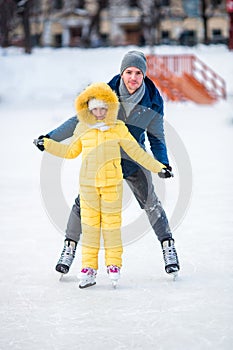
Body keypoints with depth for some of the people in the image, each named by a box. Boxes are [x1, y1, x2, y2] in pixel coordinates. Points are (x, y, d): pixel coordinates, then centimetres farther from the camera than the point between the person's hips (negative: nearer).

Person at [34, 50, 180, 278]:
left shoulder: (153, 101, -12)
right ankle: (70, 247, 9)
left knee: (151, 203, -3)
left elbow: (156, 137, -2)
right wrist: (51, 137, -10)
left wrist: (162, 163, -17)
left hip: (133, 160, 0)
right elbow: (80, 121, -7)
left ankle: (168, 247, 9)